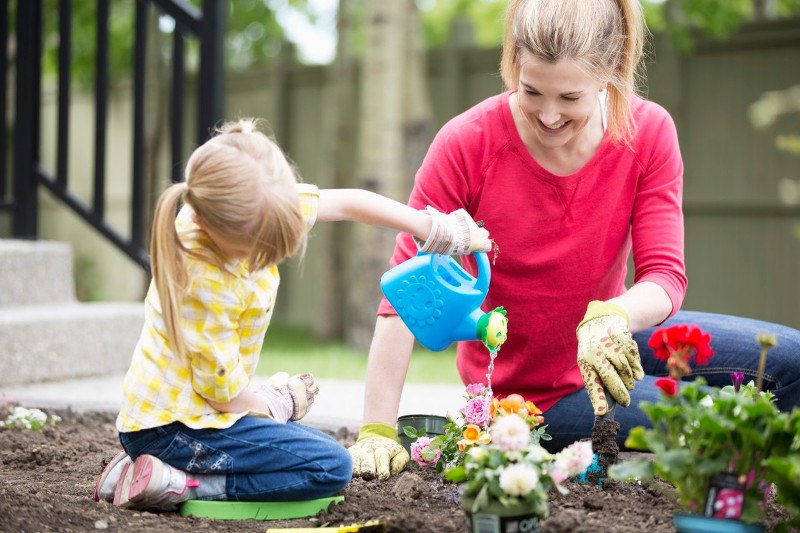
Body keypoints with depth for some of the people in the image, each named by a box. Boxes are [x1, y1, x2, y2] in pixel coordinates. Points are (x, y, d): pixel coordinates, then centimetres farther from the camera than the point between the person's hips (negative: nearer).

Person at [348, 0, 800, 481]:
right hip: (530, 394, -4)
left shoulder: (649, 133, -13)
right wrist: (378, 431, -25)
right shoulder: (467, 143, -21)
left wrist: (610, 318, -42)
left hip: (605, 345, 4)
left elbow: (664, 275, -17)